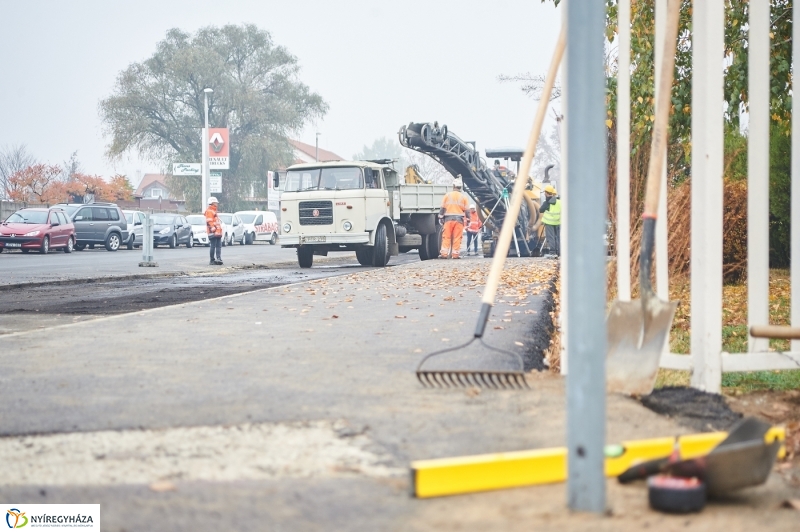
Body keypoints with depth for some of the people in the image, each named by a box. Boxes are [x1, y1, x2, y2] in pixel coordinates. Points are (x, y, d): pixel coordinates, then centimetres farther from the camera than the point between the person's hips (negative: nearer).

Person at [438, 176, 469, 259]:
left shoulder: (447, 195, 2)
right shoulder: (463, 197, 4)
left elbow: (443, 208, 1)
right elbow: (466, 210, 3)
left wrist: (441, 217, 8)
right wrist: (466, 220, 10)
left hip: (448, 218, 0)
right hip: (459, 218, 0)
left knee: (446, 237, 2)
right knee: (457, 237, 1)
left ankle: (444, 253, -5)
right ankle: (455, 254, 0)